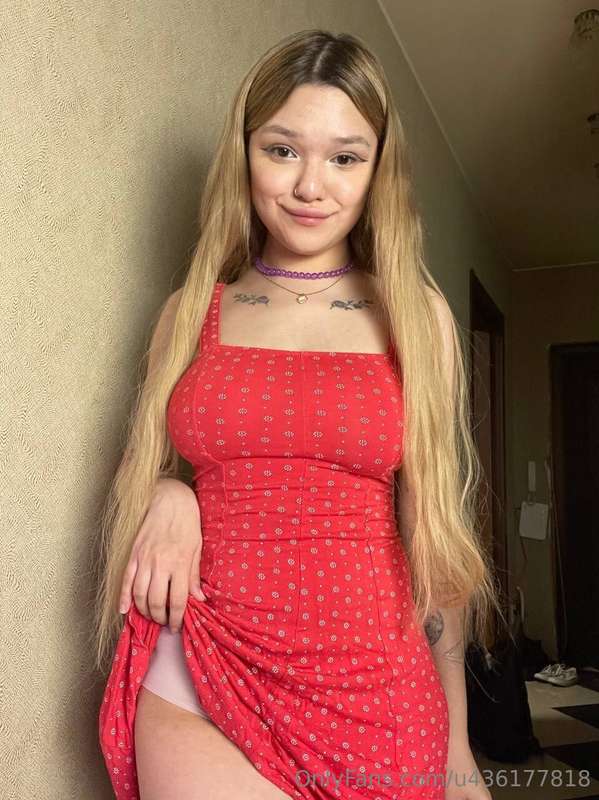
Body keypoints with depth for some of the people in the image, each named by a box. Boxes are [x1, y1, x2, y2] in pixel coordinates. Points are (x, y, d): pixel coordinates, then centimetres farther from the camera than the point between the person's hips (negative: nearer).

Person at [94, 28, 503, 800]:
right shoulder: (189, 311, 2)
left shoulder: (418, 316, 0)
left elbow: (436, 533, 3)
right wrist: (166, 498, -11)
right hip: (199, 686, 1)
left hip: (377, 695, 0)